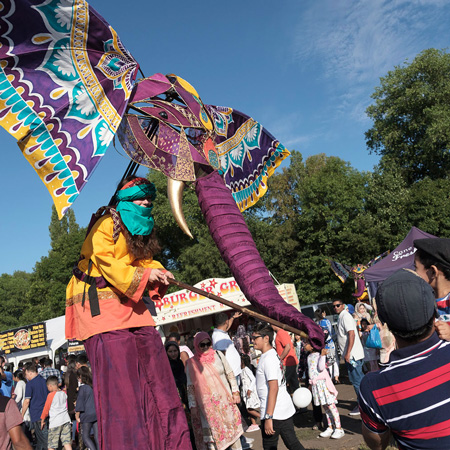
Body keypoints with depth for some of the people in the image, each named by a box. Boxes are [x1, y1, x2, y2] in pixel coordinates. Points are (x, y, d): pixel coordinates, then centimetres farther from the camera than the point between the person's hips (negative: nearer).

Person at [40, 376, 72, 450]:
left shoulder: (51, 395, -8)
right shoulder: (64, 393, 8)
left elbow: (46, 409, 1)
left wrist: (42, 420, 13)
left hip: (55, 422, -5)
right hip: (66, 420, 5)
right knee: (67, 443, 5)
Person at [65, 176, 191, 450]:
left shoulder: (143, 229, 17)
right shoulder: (107, 223, -9)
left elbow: (145, 260, 13)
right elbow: (105, 262, -18)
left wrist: (158, 273, -9)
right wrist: (143, 275, -19)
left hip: (129, 301, 8)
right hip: (100, 299, -7)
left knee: (154, 366, 2)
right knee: (118, 375, -10)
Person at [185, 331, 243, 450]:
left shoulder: (218, 355, 2)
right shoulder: (192, 363, -3)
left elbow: (230, 374, 7)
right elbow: (190, 387, 0)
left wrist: (235, 391, 3)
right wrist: (193, 406, -1)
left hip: (225, 400, 2)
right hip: (207, 404, -2)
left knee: (233, 427, 8)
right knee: (211, 433, -2)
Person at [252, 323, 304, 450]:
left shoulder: (268, 359, -17)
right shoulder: (274, 355, 12)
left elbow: (273, 388, -24)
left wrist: (268, 417, -25)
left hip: (273, 413, -9)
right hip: (287, 409, 9)